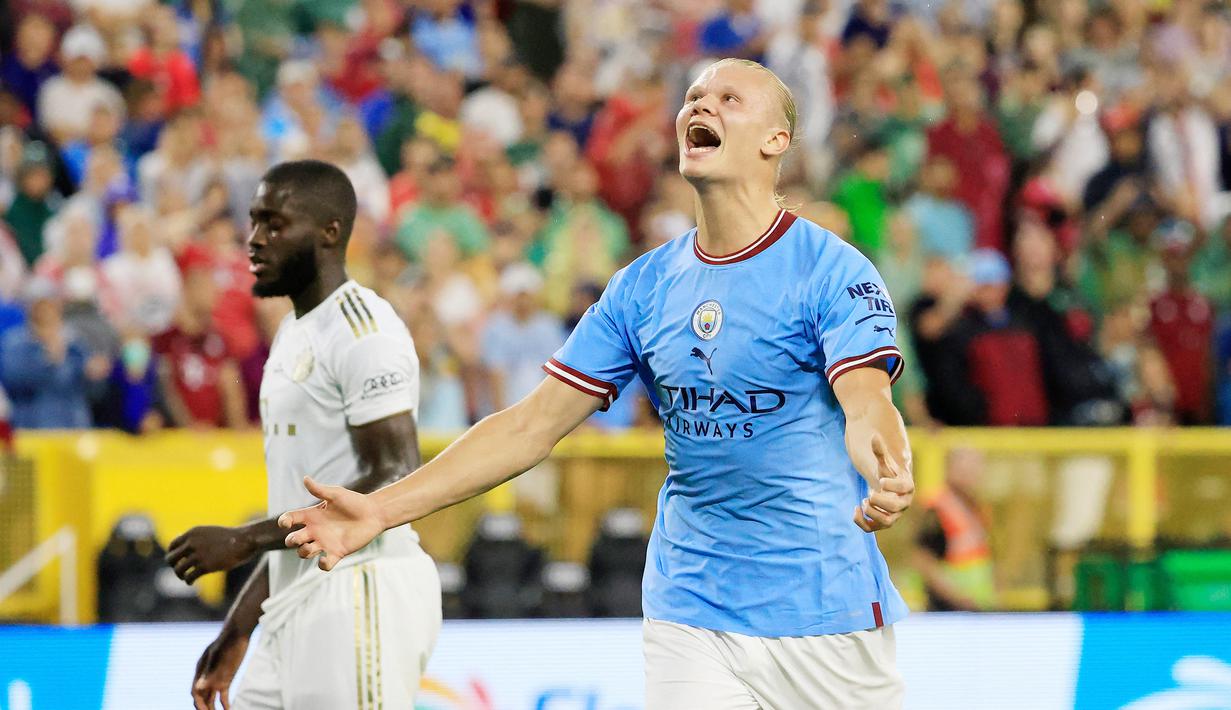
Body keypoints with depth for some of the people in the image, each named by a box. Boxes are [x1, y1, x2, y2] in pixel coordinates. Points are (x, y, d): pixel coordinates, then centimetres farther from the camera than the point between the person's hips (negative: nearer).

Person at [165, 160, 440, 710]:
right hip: (299, 608, 10)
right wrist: (238, 630, 20)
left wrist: (245, 540, -20)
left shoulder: (363, 330, -12)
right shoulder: (293, 334, 19)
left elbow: (396, 484, -21)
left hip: (361, 599, -10)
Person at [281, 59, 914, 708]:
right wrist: (382, 508, -2)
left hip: (825, 610, -3)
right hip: (690, 617, 4)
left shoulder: (830, 268, -7)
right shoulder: (643, 287, 7)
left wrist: (887, 475, -46)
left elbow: (867, 403, -21)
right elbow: (533, 424, 7)